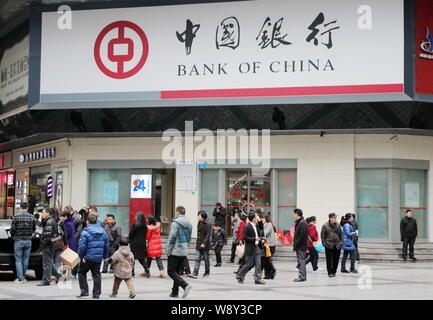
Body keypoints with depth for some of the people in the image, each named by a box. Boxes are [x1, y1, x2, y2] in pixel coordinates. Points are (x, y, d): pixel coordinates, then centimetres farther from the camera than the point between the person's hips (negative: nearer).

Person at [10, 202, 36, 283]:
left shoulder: (16, 216, -9)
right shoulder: (32, 217, 0)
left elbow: (12, 229, -7)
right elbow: (34, 229, 8)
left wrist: (13, 236, 12)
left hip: (18, 240, -3)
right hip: (28, 240, 3)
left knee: (18, 260, 3)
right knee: (25, 260, 11)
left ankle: (20, 278, -2)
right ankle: (23, 277, 17)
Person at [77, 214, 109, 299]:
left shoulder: (86, 232, -12)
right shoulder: (102, 231, 7)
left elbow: (82, 246, -17)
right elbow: (106, 245, 11)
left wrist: (80, 256, -4)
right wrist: (105, 256, 19)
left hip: (88, 257, -5)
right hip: (98, 257, 5)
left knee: (81, 272, 11)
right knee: (96, 274, 11)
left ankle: (84, 291, 4)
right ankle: (96, 293, 11)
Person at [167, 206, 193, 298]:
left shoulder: (175, 223, -14)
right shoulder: (189, 224, 9)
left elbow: (172, 238, -15)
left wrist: (168, 250, -10)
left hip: (175, 251, -7)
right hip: (184, 251, 8)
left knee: (171, 271, -2)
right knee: (177, 271, 15)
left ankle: (185, 285, -18)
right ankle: (175, 292, 17)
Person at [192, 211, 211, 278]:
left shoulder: (208, 225, -10)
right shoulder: (199, 224, 11)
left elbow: (208, 235, -16)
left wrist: (204, 243, -23)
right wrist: (197, 243, 16)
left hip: (205, 245, -6)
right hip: (198, 245, 6)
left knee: (206, 259, 7)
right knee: (197, 259, -3)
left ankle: (207, 272, 19)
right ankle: (195, 273, -8)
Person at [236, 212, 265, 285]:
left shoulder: (255, 225, 11)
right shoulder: (247, 227, -15)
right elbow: (245, 237, -20)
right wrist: (254, 239, -22)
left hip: (256, 247, 8)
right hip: (250, 248, -8)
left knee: (258, 263, 1)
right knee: (249, 264, 0)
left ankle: (257, 279, 3)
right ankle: (239, 275, 19)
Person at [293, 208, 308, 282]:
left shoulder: (303, 223, -15)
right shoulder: (298, 223, 16)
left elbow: (302, 235, -21)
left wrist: (296, 245, -19)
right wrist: (295, 244, 13)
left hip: (301, 246, -10)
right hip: (299, 246, 10)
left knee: (301, 261, -8)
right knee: (300, 261, 13)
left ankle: (302, 277, -6)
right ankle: (302, 276, 18)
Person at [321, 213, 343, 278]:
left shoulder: (338, 225, 7)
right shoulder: (325, 226, -3)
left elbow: (341, 234, 13)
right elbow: (322, 235, 0)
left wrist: (341, 242, 5)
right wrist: (324, 243, -6)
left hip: (337, 245, 3)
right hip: (329, 245, -3)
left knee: (336, 259, 7)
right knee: (329, 260, -2)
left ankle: (334, 272, 19)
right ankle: (330, 273, 5)